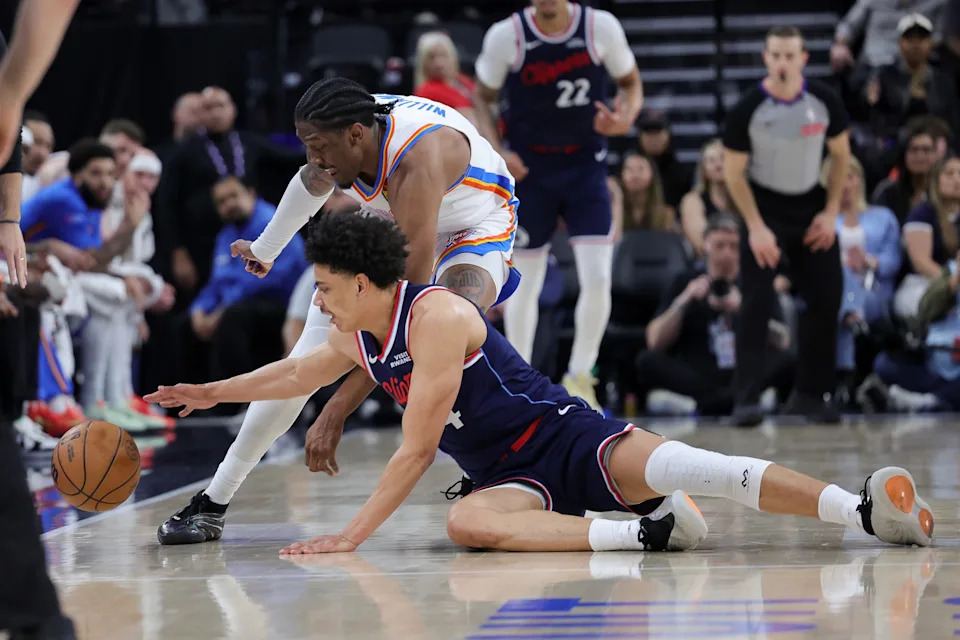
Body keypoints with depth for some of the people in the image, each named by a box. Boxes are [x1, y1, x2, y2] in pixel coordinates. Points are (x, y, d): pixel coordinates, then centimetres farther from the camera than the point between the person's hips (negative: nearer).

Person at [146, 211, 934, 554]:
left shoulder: (436, 315, -18)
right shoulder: (360, 336, 10)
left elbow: (417, 448, -20)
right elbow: (297, 373, 33)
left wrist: (352, 536, -19)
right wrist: (210, 393, 33)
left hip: (568, 438, -7)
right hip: (512, 476, 7)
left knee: (678, 464, -33)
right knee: (468, 522, -29)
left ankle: (871, 510, -38)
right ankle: (645, 532, -24)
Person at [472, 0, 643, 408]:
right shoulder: (506, 36, -11)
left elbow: (631, 83, 5)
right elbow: (482, 98, 2)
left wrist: (625, 118, -16)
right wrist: (496, 152, -13)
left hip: (586, 166, 1)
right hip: (528, 169, 0)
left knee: (598, 278, -10)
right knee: (525, 281, 5)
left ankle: (579, 378, 10)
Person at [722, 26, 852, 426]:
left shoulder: (824, 102, -9)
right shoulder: (748, 109, -17)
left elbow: (841, 154, 5)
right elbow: (733, 172, -9)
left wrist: (831, 212, -3)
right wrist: (756, 227, -16)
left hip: (811, 208, 3)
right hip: (764, 209, -3)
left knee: (826, 301, 1)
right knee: (756, 304, -12)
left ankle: (811, 394, 12)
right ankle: (747, 400, -11)